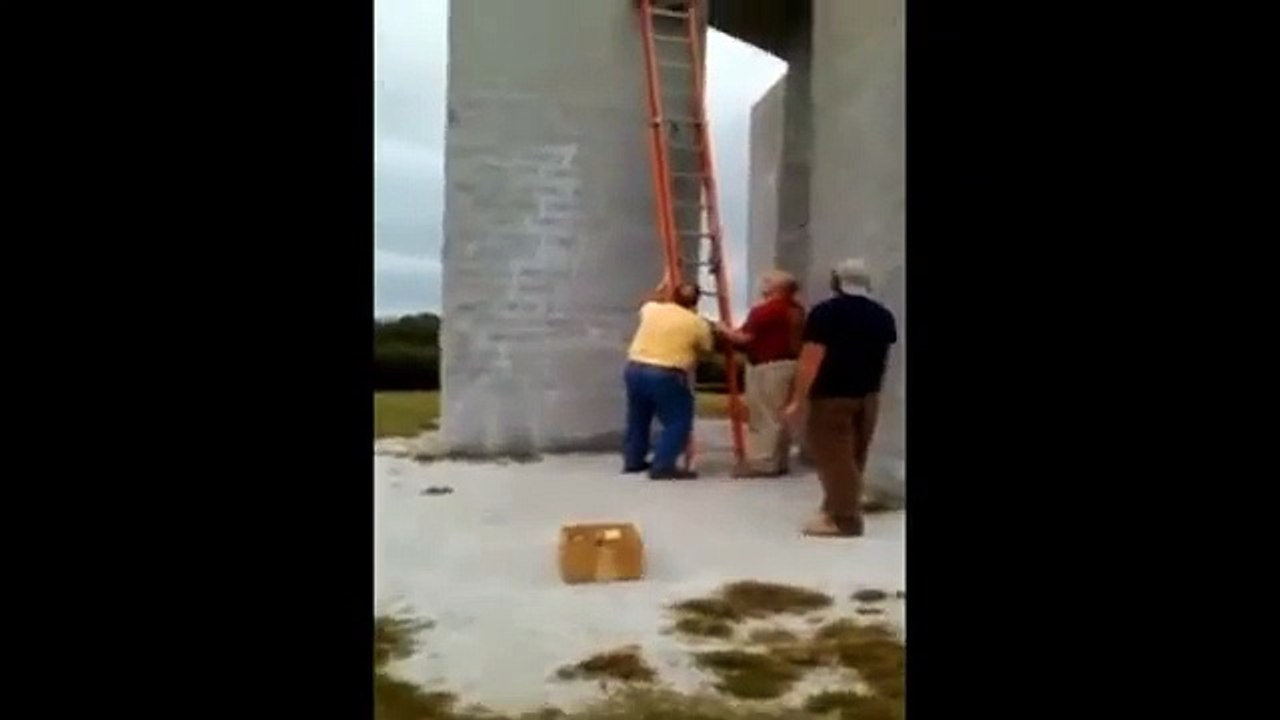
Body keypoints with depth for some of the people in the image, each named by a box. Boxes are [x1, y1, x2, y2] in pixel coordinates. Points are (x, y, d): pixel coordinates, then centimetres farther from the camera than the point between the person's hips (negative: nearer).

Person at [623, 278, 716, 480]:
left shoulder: (651, 309, 11)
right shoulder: (698, 323, 0)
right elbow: (707, 349, 13)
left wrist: (664, 285, 47)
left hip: (634, 369, 6)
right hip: (666, 375, -6)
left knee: (638, 418, 22)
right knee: (678, 422, 4)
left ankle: (633, 460, 33)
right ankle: (663, 466, -5)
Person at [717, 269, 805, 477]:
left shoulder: (764, 310, -16)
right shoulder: (797, 310, 11)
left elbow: (744, 338, -15)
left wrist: (725, 330, 3)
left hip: (767, 367, -9)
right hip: (789, 364, 9)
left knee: (765, 418, -4)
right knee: (780, 417, 14)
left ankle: (762, 462, 0)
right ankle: (779, 461, 21)